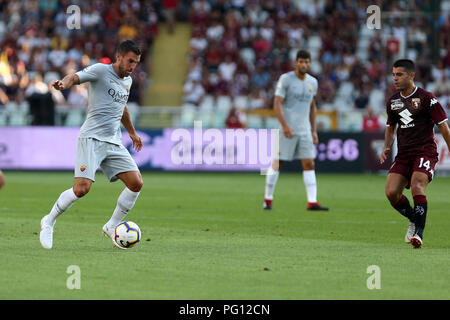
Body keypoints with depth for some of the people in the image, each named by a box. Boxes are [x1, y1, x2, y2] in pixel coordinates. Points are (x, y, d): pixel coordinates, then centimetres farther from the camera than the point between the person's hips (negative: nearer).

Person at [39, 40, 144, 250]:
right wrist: (63, 83, -42)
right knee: (82, 188, -20)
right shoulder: (100, 71, -5)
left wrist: (132, 132, 46)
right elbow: (76, 77, -19)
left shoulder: (127, 81, 18)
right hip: (92, 138, -7)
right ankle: (49, 222, 2)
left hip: (114, 143, 7)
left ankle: (112, 226, 11)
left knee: (136, 183, -6)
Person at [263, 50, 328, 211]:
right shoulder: (286, 79, -7)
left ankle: (312, 202, -7)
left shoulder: (313, 82, 11)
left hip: (304, 130, 5)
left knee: (309, 165, -4)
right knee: (277, 163, 0)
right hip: (287, 130, -5)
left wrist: (314, 131, 17)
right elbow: (277, 103, -12)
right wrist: (285, 126, -22)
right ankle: (268, 199, 12)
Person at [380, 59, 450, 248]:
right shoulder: (393, 101, 12)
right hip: (403, 155, 6)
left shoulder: (426, 98, -6)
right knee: (391, 193, -10)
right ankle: (414, 220, 17)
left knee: (417, 185, -29)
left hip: (425, 152, -6)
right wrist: (387, 148, 9)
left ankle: (418, 233, -29)